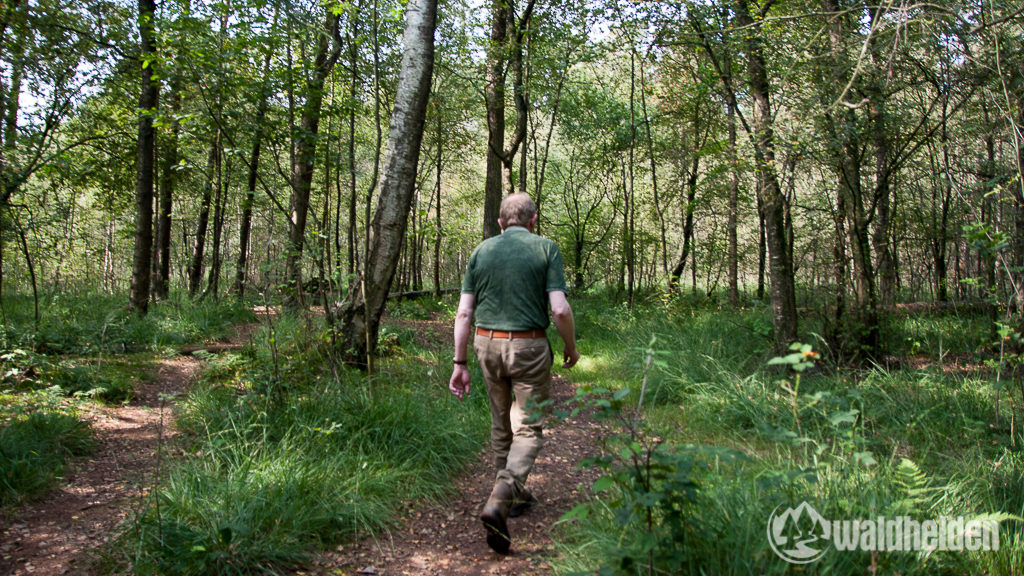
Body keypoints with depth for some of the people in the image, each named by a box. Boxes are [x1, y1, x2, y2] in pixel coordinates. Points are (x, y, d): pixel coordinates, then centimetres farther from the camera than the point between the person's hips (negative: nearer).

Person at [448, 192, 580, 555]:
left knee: (501, 425, 20)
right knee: (528, 429, 3)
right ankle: (499, 502, -16)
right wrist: (571, 348, 5)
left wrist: (459, 364, 6)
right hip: (529, 347, -4)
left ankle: (514, 496, 34)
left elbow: (464, 312, 2)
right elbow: (560, 309, -12)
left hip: (487, 344, 4)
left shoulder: (482, 251, 6)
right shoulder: (545, 249, -3)